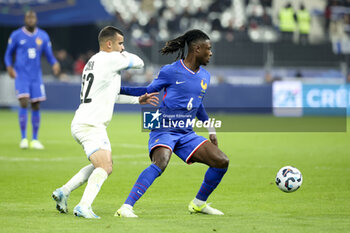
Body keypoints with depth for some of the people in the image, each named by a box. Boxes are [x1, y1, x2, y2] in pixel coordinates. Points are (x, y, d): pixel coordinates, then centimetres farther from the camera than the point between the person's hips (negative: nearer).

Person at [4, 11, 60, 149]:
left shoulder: (43, 36, 6)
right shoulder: (16, 35, 0)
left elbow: (49, 55, 11)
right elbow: (8, 54, 7)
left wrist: (54, 64, -10)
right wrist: (9, 66, -11)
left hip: (36, 77, 3)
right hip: (21, 76, -3)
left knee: (36, 106, 3)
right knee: (24, 103, -16)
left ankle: (35, 140, 12)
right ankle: (24, 138, -10)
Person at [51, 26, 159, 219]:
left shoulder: (93, 62, 20)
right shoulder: (111, 59, -10)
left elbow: (111, 95, 27)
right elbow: (139, 63, 2)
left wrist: (138, 100, 25)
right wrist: (124, 54, 19)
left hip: (82, 124, 10)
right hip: (91, 125, -10)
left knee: (103, 165, 22)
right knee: (105, 167, -20)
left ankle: (64, 191, 18)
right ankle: (84, 207, -33)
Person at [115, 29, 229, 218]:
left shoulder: (205, 76, 12)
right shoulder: (171, 71, -6)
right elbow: (149, 92, 5)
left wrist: (211, 129, 28)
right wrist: (120, 89, -4)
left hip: (186, 134, 7)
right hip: (164, 129, -7)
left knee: (222, 161, -3)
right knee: (161, 162, -34)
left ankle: (199, 203, 17)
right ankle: (126, 207, -35)